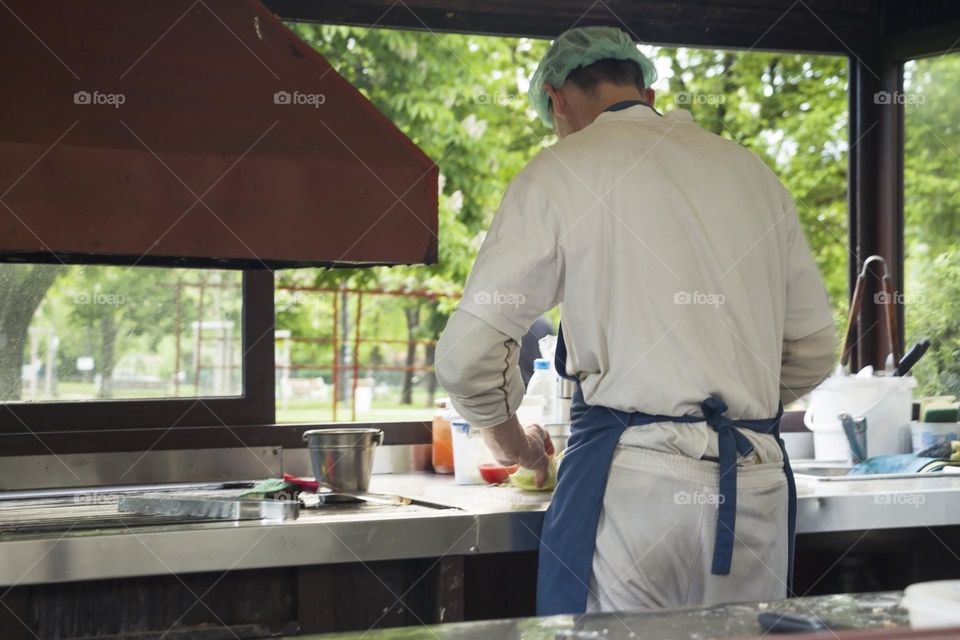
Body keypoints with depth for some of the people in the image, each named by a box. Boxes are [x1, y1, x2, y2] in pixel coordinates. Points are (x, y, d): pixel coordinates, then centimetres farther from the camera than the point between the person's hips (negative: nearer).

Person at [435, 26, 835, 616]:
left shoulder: (561, 173, 1)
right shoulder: (752, 170, 15)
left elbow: (468, 354, -3)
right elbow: (815, 350, 17)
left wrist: (512, 442, 15)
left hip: (631, 482, -5)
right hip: (759, 482, 5)